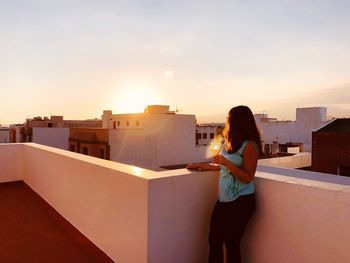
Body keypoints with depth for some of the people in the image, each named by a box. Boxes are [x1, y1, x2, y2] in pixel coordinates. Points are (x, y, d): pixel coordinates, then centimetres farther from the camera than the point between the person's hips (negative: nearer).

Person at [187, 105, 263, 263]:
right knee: (214, 240, 11)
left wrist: (226, 162, -24)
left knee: (231, 244, 7)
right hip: (223, 199, 7)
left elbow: (247, 178, -17)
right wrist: (202, 166, 17)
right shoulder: (230, 142, 8)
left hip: (240, 202, -7)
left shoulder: (250, 145, -15)